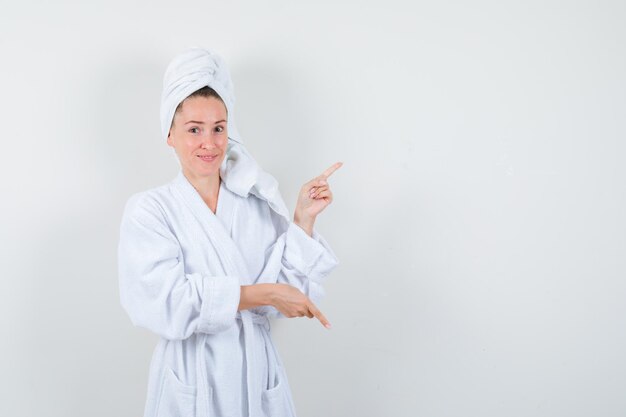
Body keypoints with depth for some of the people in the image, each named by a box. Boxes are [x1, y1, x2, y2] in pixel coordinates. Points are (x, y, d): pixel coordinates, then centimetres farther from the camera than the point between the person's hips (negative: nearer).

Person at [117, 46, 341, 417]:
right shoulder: (148, 211, -7)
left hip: (259, 377, 3)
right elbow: (162, 303, -20)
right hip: (191, 384, -3)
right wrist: (262, 293, -19)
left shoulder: (259, 204, 1)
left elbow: (287, 293, -3)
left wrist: (303, 220, -10)